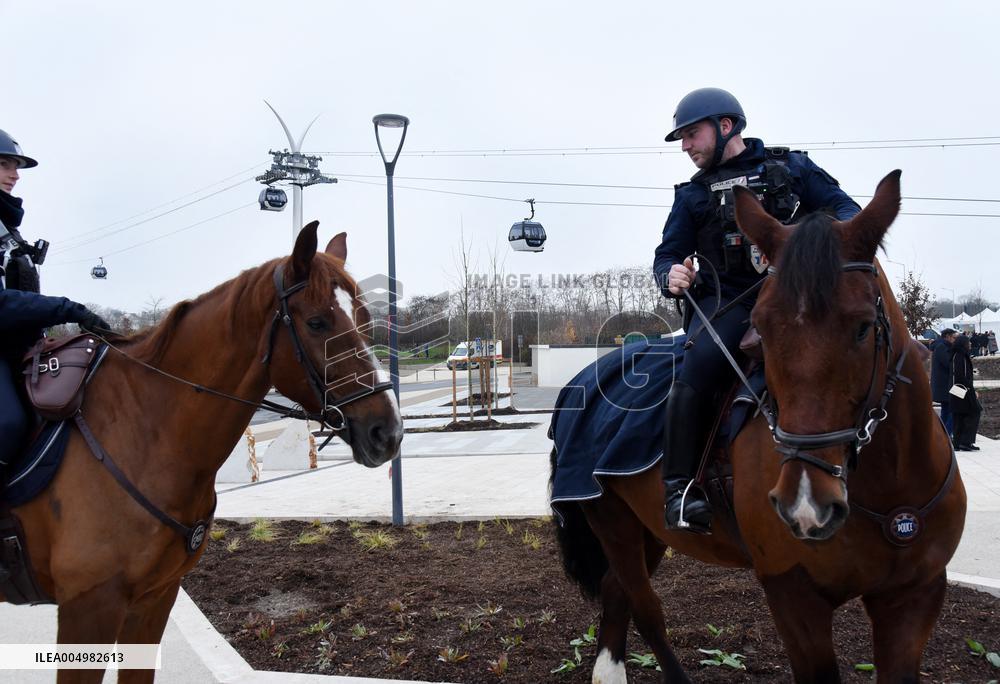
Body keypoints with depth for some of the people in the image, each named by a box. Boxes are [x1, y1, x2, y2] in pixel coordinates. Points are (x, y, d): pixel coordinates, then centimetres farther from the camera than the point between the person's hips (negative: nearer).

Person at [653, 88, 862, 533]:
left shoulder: (792, 168, 17)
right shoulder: (693, 194, 21)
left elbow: (843, 207, 13)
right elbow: (667, 254, 18)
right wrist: (671, 276, -8)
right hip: (725, 300, 0)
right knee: (697, 368, -29)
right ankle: (679, 487, -22)